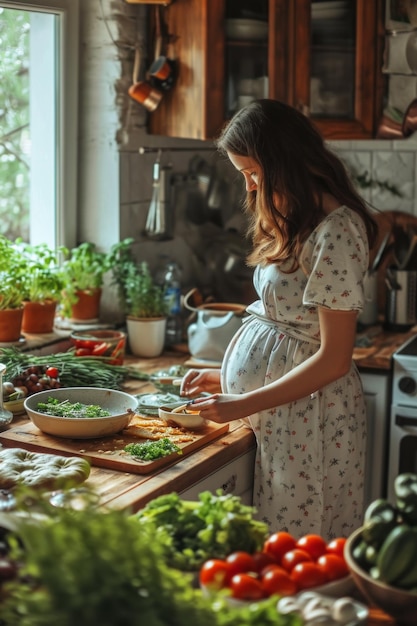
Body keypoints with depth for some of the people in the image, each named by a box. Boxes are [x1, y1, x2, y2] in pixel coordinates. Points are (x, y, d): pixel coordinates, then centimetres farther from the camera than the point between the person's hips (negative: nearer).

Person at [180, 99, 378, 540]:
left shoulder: (335, 230, -19)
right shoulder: (295, 221, 11)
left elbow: (332, 359, -20)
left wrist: (244, 404, -16)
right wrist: (227, 376, 10)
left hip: (308, 416, -9)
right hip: (278, 415, 9)